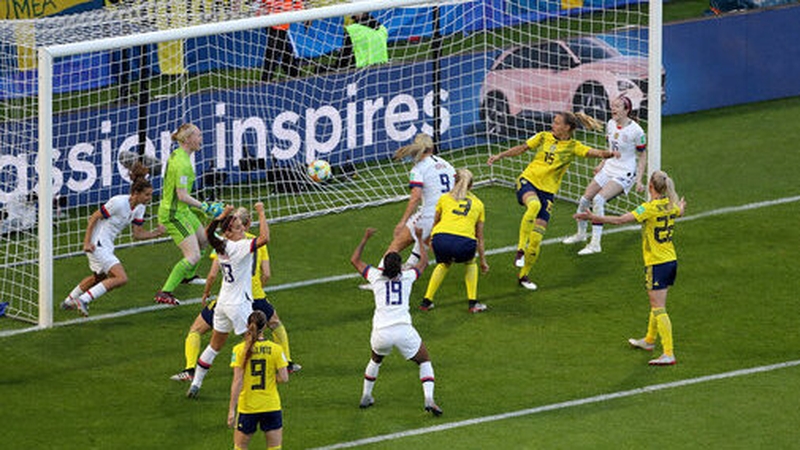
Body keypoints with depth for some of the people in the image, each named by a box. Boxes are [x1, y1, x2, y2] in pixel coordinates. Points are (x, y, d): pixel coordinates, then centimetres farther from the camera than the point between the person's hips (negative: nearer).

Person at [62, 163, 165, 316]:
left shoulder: (140, 208, 2)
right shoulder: (119, 203, -23)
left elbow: (137, 234, 7)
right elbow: (94, 217, -18)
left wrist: (155, 233, -9)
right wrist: (87, 243, -22)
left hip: (107, 245, 10)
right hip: (97, 244, -10)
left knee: (99, 277, 30)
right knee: (121, 278, -19)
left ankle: (68, 301, 47)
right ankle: (83, 299, -16)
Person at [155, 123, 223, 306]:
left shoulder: (177, 155, 6)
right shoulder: (182, 163, -25)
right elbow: (182, 196, -27)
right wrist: (205, 207, -20)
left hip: (181, 210, 11)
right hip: (174, 213, -11)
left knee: (203, 239, 29)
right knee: (193, 256, -16)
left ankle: (188, 275, 50)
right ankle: (164, 293, -15)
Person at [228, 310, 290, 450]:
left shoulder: (240, 350, -9)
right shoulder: (275, 349, -6)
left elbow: (237, 382, -11)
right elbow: (284, 378, -7)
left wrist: (231, 410, -8)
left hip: (247, 407, 0)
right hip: (271, 406, 0)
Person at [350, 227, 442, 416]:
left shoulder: (376, 276, 8)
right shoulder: (407, 276, 7)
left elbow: (355, 260, 26)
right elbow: (424, 262, 29)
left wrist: (365, 239, 35)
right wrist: (420, 239, 41)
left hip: (380, 332, 2)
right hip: (403, 329, -2)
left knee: (376, 360, 34)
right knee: (425, 361, 16)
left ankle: (366, 397, 35)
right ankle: (429, 399, -4)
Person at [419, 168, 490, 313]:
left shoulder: (444, 198, 24)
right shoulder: (478, 203, 25)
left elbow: (436, 223, 39)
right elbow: (479, 237, 32)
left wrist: (431, 240, 60)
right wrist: (483, 261, 43)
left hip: (441, 237, 1)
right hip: (464, 241, -1)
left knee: (444, 264, 33)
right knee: (470, 263, 32)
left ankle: (427, 301, 27)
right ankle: (473, 303, 22)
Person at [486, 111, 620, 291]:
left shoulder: (573, 146, -2)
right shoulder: (544, 137, 4)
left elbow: (594, 153, -16)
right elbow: (521, 148, 15)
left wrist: (609, 153, -36)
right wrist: (499, 156, 15)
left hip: (547, 190, 0)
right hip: (528, 180, 0)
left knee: (536, 239, -1)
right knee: (534, 205, -37)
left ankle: (523, 276, 19)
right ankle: (520, 250, -32)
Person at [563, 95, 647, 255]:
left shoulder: (636, 131, -18)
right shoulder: (611, 124, 1)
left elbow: (642, 156, -9)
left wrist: (639, 180, -13)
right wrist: (602, 164, 18)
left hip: (624, 174, -7)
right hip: (609, 169, 7)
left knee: (598, 200, -25)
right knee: (584, 200, 7)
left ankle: (595, 244, -19)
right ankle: (580, 234, 34)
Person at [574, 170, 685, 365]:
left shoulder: (649, 208, -19)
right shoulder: (670, 205, 4)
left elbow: (620, 220, -26)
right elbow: (679, 211, 31)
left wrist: (594, 217, -23)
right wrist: (681, 205, 56)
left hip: (656, 264, -8)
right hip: (671, 260, 8)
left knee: (658, 308, -7)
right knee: (656, 305, 25)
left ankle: (668, 353, -13)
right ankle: (649, 340, 43)